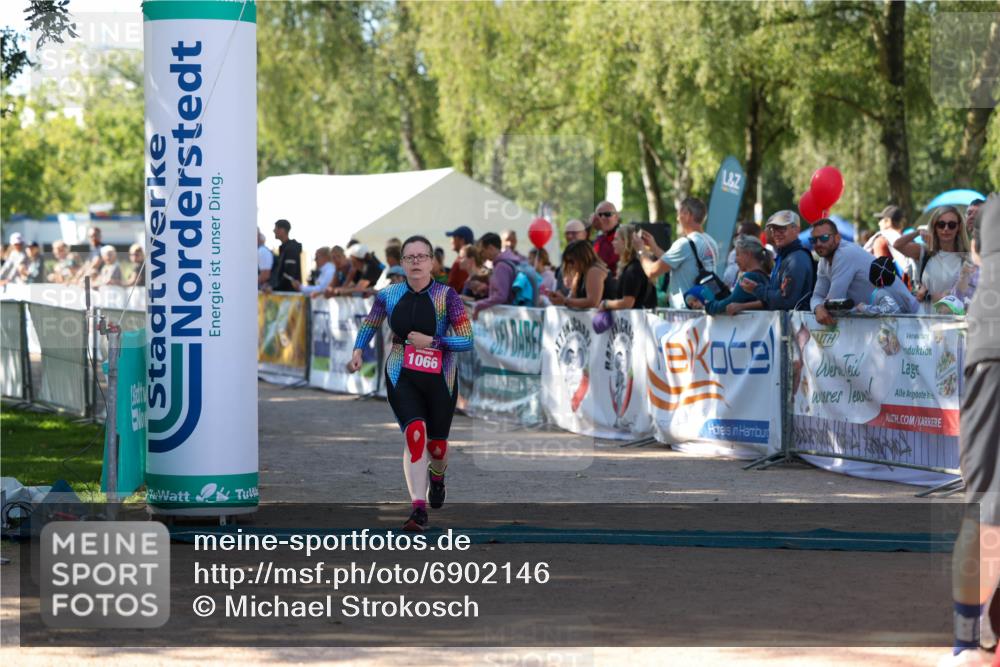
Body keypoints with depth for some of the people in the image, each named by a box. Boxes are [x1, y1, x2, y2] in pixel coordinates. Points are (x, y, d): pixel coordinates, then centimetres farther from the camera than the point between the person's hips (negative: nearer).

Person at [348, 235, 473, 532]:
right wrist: (358, 351, 5)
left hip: (439, 380, 0)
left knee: (436, 445, 12)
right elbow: (370, 324, 19)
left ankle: (437, 476, 50)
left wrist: (431, 341, -20)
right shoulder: (389, 296, -1)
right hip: (401, 377, 0)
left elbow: (468, 340, -12)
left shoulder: (446, 296, -11)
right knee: (415, 434, -21)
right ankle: (419, 508, -22)